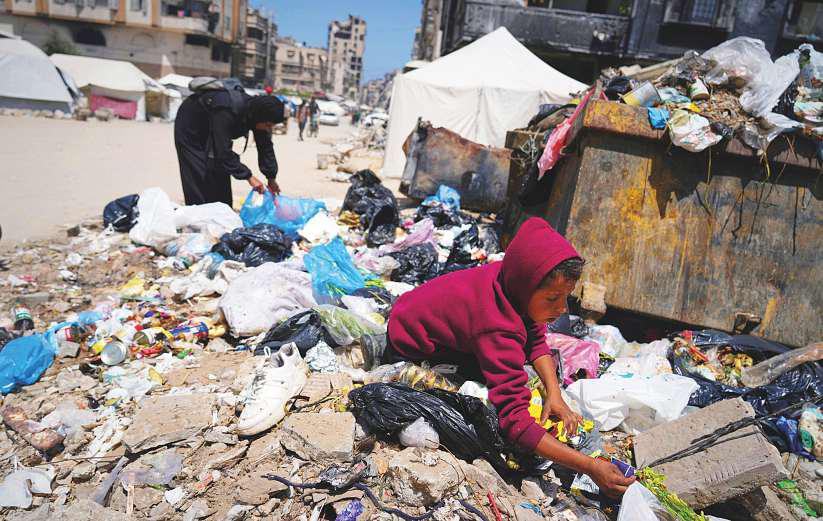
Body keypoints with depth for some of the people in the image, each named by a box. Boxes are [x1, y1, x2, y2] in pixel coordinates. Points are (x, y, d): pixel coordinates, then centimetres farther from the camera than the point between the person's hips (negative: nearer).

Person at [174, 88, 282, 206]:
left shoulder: (257, 109, -19)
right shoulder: (226, 112, -41)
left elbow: (266, 146, -10)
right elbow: (224, 152, -39)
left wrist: (271, 178, -9)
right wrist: (248, 176, -35)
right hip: (190, 131, -7)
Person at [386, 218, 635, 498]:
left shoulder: (513, 278, -20)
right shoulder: (499, 330, -42)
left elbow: (536, 340, -6)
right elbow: (515, 420, -44)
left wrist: (554, 395, -18)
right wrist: (591, 467, -42)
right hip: (410, 355, -6)